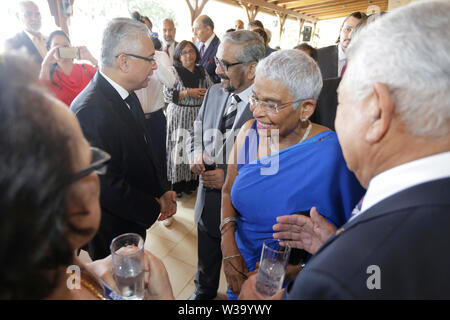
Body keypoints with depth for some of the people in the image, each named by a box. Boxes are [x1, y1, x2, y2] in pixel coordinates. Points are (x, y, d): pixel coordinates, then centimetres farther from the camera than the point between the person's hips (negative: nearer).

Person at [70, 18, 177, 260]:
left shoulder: (125, 95, 0)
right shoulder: (91, 111, -29)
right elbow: (104, 186, -28)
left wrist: (163, 189, 0)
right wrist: (153, 208, -16)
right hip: (111, 232, -7)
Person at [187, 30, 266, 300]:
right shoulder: (214, 93, -2)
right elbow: (198, 131, 12)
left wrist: (230, 177, -23)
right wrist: (197, 154, -8)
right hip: (209, 199, 6)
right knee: (206, 259, 30)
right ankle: (204, 291, 60)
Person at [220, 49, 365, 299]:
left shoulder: (332, 153, -25)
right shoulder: (249, 132, -11)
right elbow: (228, 191, 0)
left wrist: (295, 271, -20)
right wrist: (229, 249, -11)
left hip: (290, 287, -4)